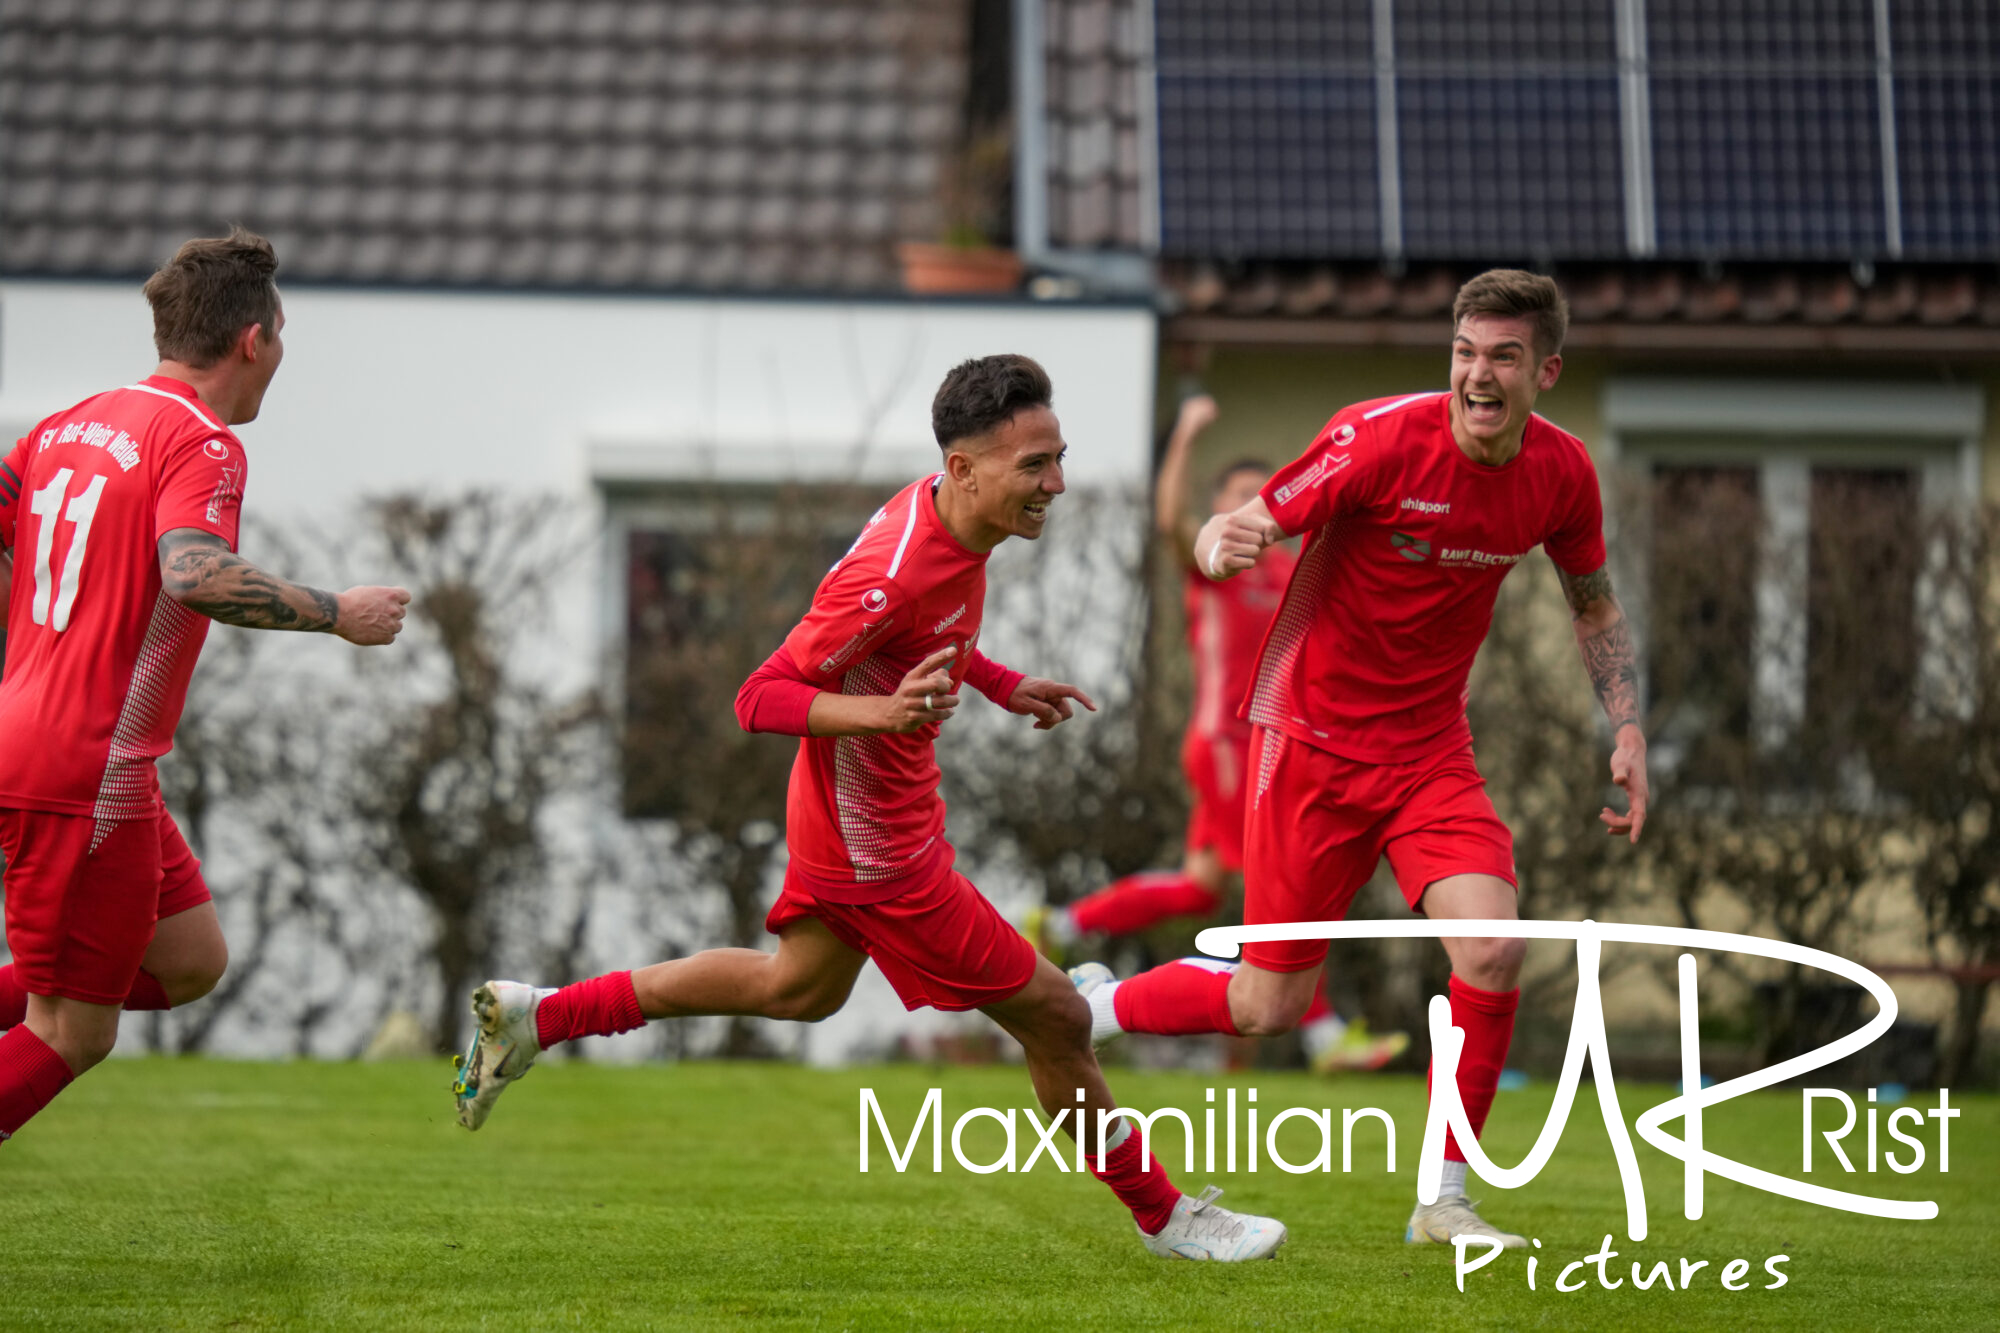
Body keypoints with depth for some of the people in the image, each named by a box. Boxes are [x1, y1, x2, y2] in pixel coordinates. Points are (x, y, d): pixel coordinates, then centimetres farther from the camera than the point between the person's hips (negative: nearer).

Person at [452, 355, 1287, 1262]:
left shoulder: (937, 512, -5)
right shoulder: (892, 576, -33)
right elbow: (759, 699, -29)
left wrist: (1001, 686, 10)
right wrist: (885, 712, -43)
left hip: (846, 819, 10)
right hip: (881, 848, -10)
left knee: (800, 988, 30)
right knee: (1054, 1018, 1)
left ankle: (538, 1016, 33)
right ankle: (1162, 1215, 19)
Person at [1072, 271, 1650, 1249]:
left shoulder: (1561, 473, -4)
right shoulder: (1382, 438, -20)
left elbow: (1594, 606, 14)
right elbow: (1243, 527, -17)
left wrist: (1626, 734, 3)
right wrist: (1222, 545, -41)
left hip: (1431, 748, 4)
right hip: (1313, 736, -4)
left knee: (1493, 945, -19)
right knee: (1270, 1006, 0)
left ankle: (1444, 1202, -3)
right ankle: (1078, 1011, 29)